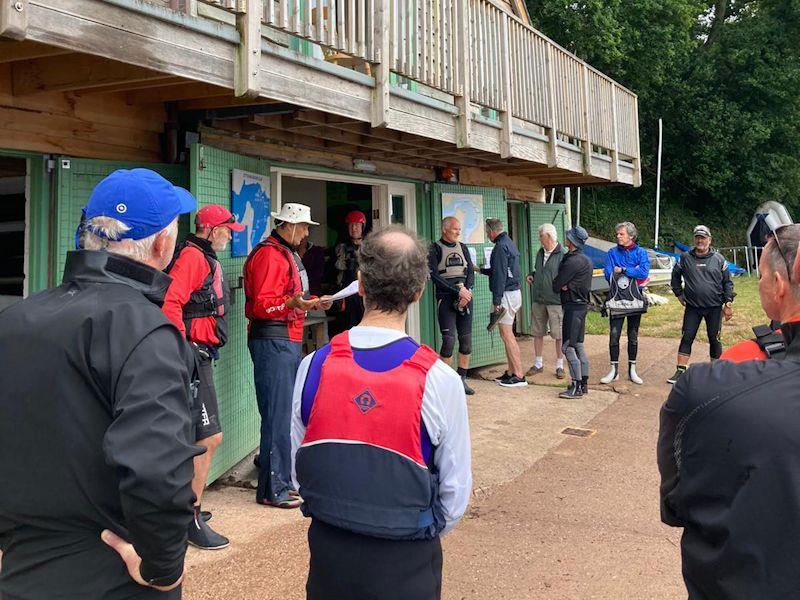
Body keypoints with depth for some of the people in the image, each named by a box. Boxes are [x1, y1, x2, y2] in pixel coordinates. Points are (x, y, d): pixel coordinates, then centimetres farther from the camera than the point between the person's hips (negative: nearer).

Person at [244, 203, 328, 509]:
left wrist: (310, 302, 20)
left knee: (286, 412, 15)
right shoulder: (269, 254, -13)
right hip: (272, 341, -11)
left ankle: (282, 478, 25)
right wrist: (293, 303, -34)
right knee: (277, 415, -8)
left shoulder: (288, 254, 19)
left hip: (289, 340, 11)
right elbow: (262, 305, -20)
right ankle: (272, 489, -2)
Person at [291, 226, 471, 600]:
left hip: (328, 554, 2)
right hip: (407, 562, -2)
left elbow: (297, 467, -1)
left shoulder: (313, 367, -11)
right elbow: (455, 490, -10)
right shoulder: (439, 381, -18)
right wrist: (422, 534, 8)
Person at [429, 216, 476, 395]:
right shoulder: (435, 249, -1)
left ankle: (462, 379, 14)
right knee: (449, 340, -11)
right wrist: (458, 291, -14)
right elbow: (434, 276, -9)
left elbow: (471, 272, 10)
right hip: (446, 298, -5)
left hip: (465, 296, 5)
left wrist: (468, 291, -9)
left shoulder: (462, 248, 16)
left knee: (466, 340, 4)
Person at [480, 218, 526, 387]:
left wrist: (497, 302, -21)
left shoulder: (500, 247, -15)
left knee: (506, 335, -8)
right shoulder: (509, 243, 17)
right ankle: (511, 372, 18)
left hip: (506, 294, -10)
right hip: (514, 292, 10)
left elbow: (499, 276, -20)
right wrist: (480, 270, 35)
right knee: (507, 334, 14)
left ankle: (519, 376, -8)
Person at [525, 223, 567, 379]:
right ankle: (538, 364, 24)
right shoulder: (540, 253, 12)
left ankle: (559, 365, 12)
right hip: (538, 299, 7)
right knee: (537, 332, 12)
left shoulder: (562, 255, -10)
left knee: (559, 334, 1)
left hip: (555, 300, -7)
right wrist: (532, 276, 8)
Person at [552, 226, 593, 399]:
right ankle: (584, 383, 18)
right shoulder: (585, 260, 14)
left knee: (568, 346, -8)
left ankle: (576, 387, -8)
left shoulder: (572, 261, -18)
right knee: (579, 345, 14)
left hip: (573, 306, -10)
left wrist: (561, 286, 8)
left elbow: (556, 285, -14)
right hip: (582, 304, 10)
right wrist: (564, 286, -5)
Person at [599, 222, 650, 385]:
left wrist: (622, 270, -15)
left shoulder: (641, 252, -1)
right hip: (616, 300, 0)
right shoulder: (612, 253, 3)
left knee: (633, 336, 10)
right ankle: (614, 370, 4)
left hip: (634, 300, 0)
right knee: (614, 335, -5)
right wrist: (633, 273, -12)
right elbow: (608, 275, -8)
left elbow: (644, 272, -17)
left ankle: (632, 370, 19)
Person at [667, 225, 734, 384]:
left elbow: (727, 282, 4)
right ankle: (680, 371, 2)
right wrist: (679, 294, 10)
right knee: (687, 338, -1)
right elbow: (675, 276, 16)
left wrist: (728, 304, -1)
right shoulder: (685, 258, 2)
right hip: (692, 307, 1)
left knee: (714, 339, 7)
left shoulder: (718, 259, 1)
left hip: (714, 307, 0)